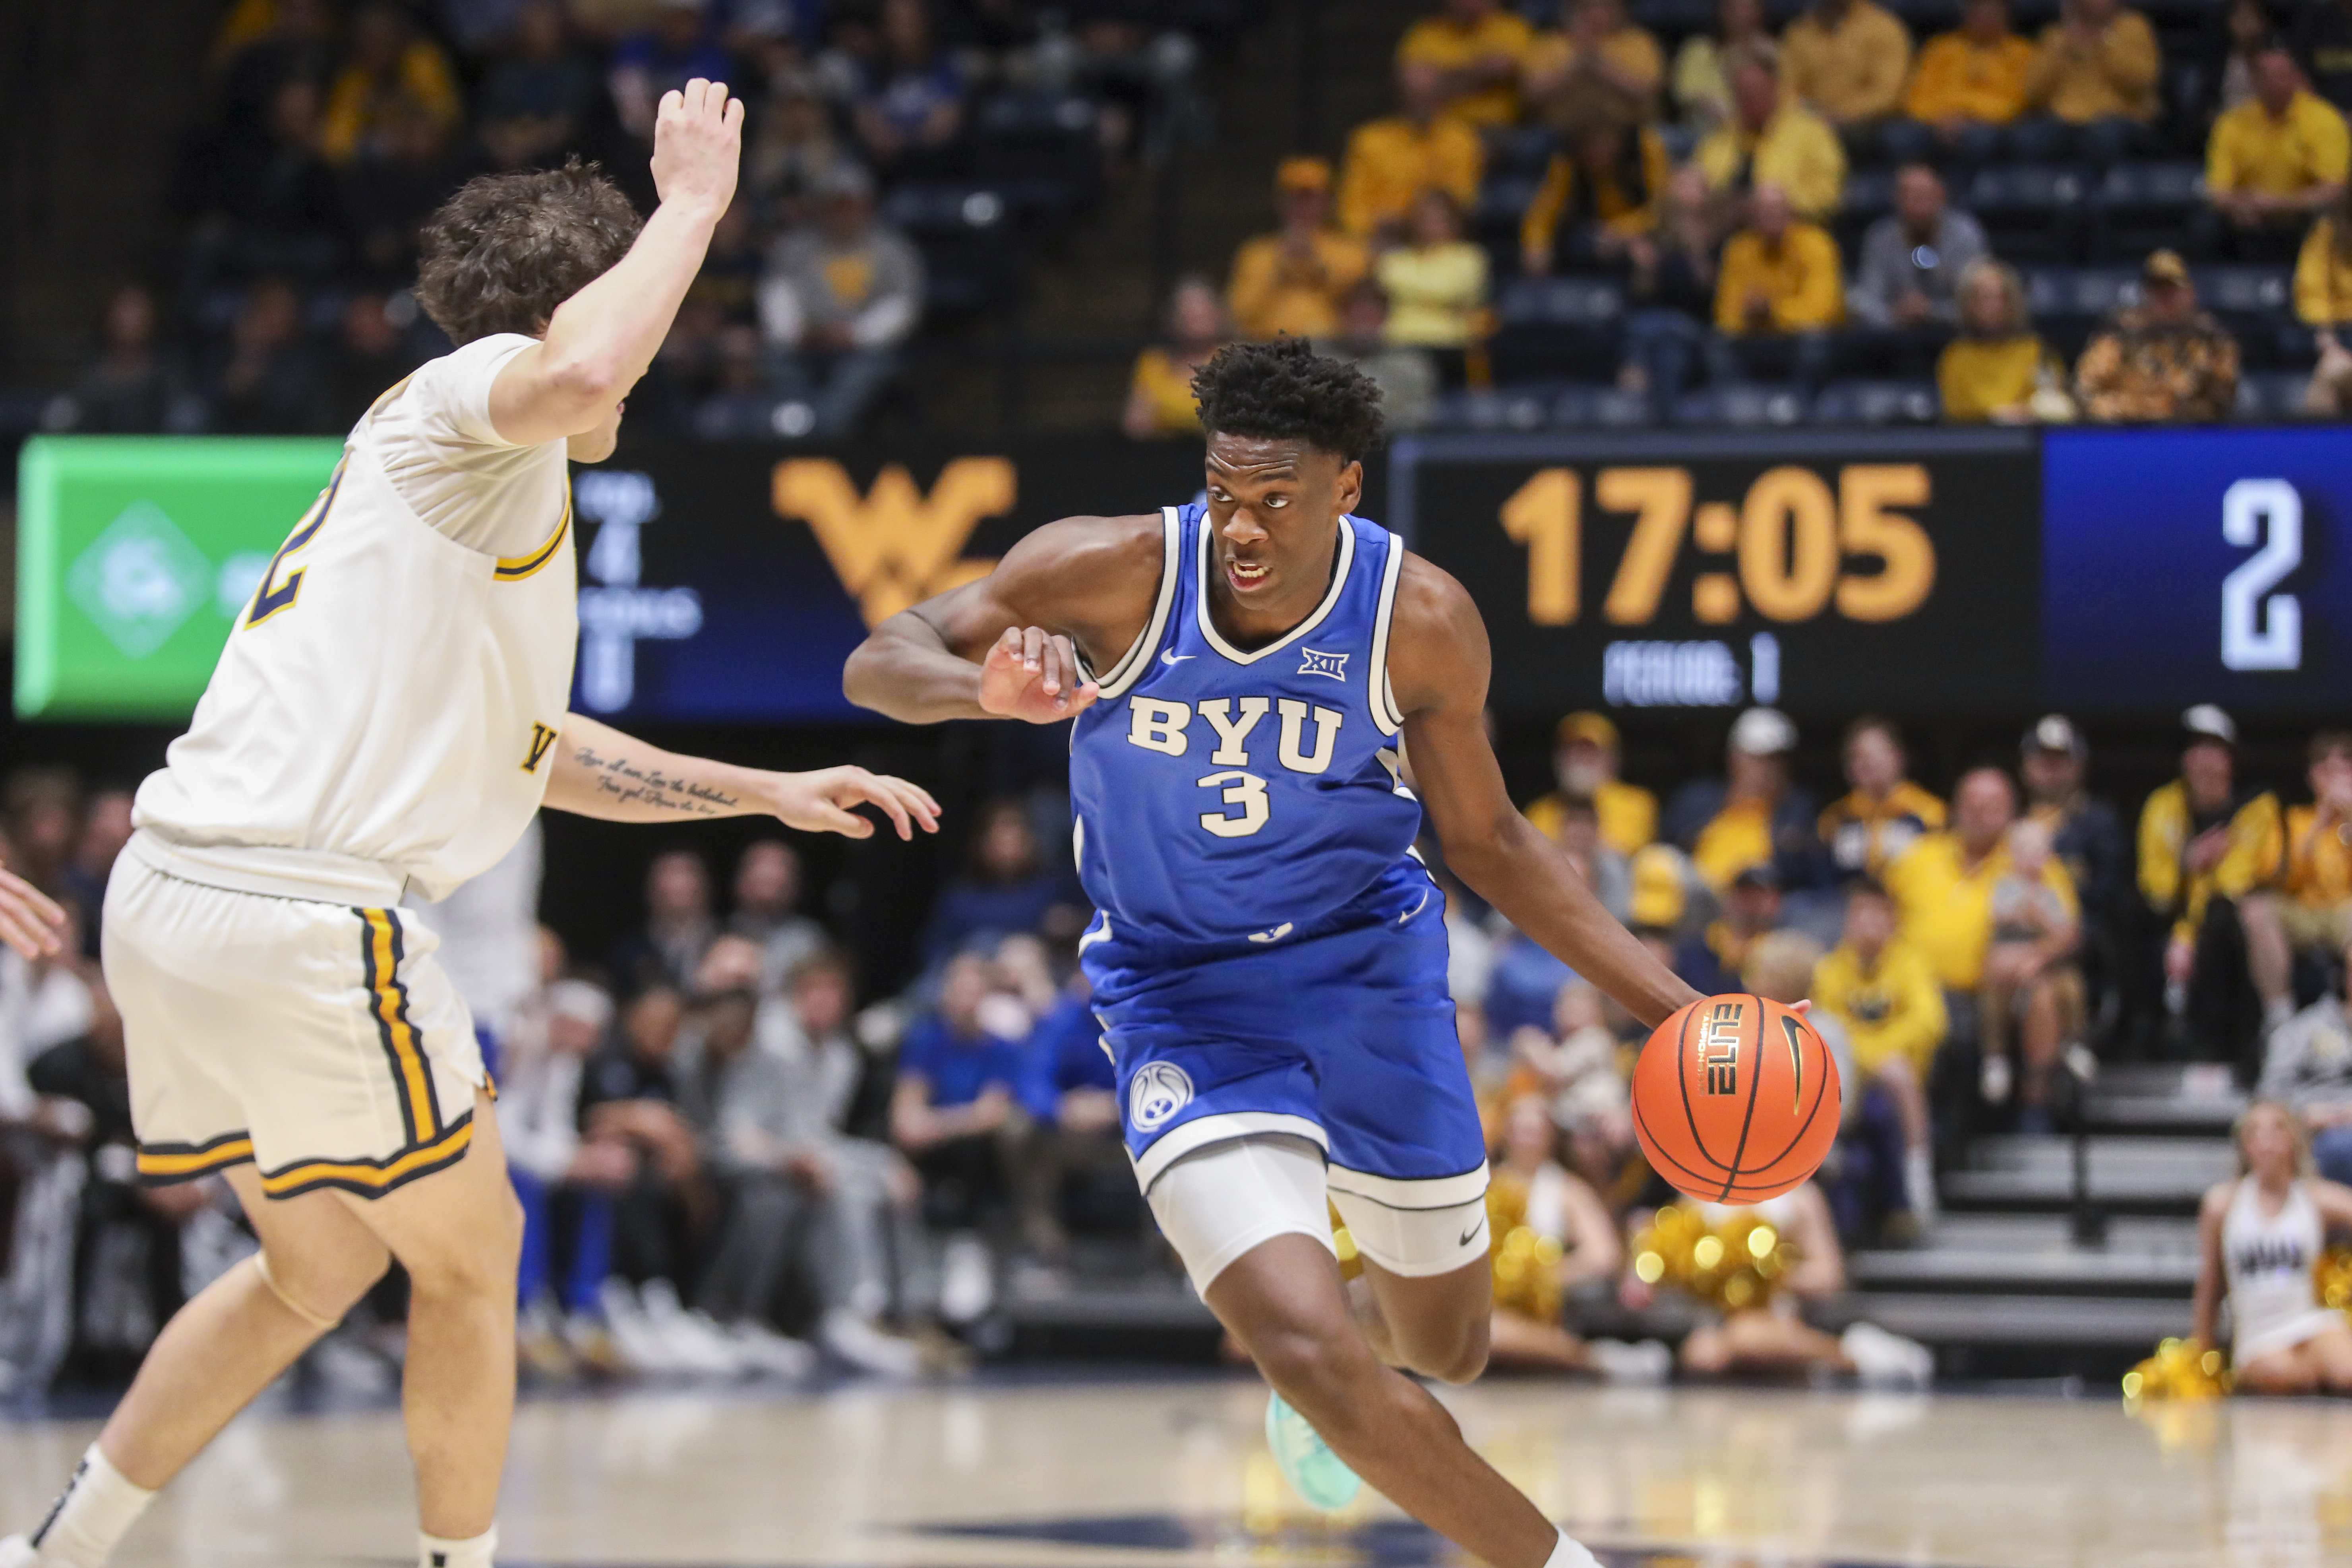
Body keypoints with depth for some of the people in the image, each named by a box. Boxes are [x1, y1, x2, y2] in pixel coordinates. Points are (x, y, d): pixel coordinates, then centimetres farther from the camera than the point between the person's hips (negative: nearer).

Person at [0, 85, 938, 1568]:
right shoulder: (467, 404, -2)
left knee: (318, 1267, 25)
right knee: (470, 1255, 9)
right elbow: (581, 375, -28)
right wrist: (693, 198, -13)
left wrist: (765, 792, 36)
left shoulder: (473, 492, 27)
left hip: (172, 896, 10)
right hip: (301, 914, -10)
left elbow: (532, 748, 38)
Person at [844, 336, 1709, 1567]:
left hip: (1366, 969, 2)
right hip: (1181, 997, -2)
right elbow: (878, 665, -17)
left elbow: (1486, 843, -1)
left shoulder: (1420, 623, -16)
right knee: (1316, 1358, -21)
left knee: (1446, 1350, 18)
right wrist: (991, 689, -41)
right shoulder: (1118, 572, -22)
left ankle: (1314, 1360, 56)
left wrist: (1671, 1007, -6)